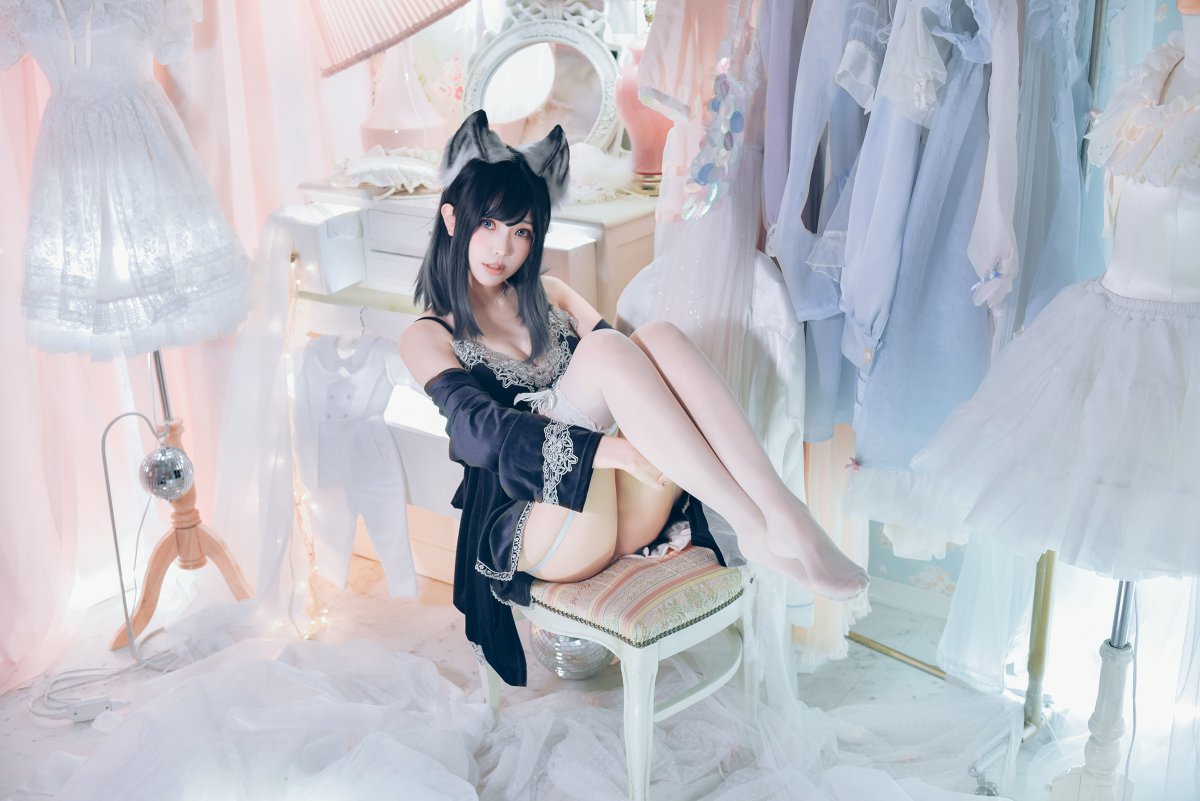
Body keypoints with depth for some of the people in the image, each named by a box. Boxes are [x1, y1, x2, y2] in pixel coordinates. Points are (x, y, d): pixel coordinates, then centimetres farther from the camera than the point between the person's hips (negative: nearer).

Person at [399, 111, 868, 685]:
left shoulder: (549, 296, 22)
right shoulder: (428, 337, 6)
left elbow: (627, 379, 12)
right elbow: (483, 432, -11)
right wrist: (613, 448, -26)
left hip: (626, 512, 5)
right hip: (533, 527, -4)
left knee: (657, 337, -22)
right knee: (605, 349, -28)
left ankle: (780, 512, -35)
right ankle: (758, 529, -33)